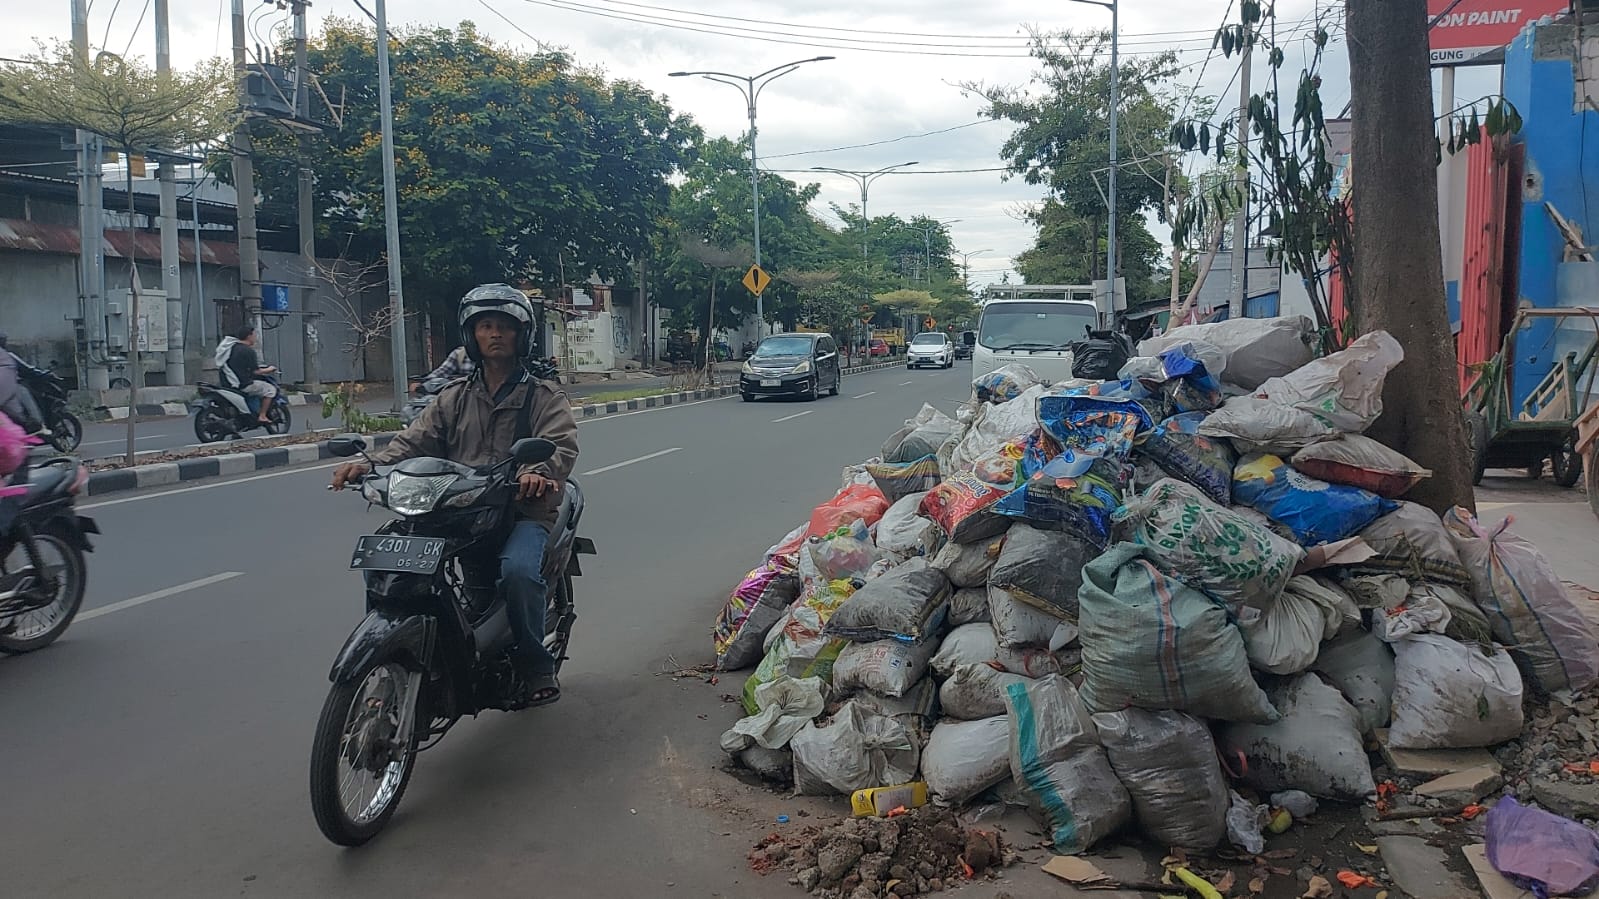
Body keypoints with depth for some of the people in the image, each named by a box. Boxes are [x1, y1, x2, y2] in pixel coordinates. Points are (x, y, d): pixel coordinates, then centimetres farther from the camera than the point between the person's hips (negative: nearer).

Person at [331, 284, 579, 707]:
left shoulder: (544, 397, 7)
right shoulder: (454, 398, 19)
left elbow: (562, 446, -11)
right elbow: (414, 441, 7)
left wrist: (540, 471, -36)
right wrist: (370, 464, -14)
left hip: (524, 510, -4)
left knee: (518, 569, -35)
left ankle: (537, 667, -12)